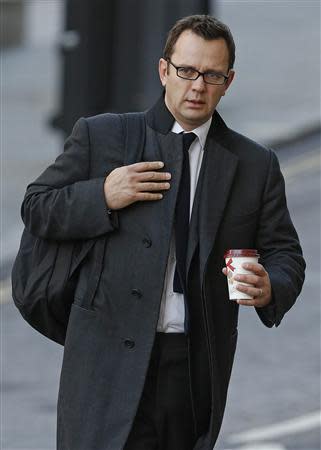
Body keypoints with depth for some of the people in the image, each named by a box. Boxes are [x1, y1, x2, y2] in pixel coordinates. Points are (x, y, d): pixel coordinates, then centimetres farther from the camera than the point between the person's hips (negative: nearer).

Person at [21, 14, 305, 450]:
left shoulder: (256, 165, 10)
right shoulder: (101, 136, 5)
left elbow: (285, 254, 11)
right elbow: (37, 209, 6)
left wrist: (270, 288, -13)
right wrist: (102, 197, -12)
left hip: (198, 373, 2)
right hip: (111, 363, -2)